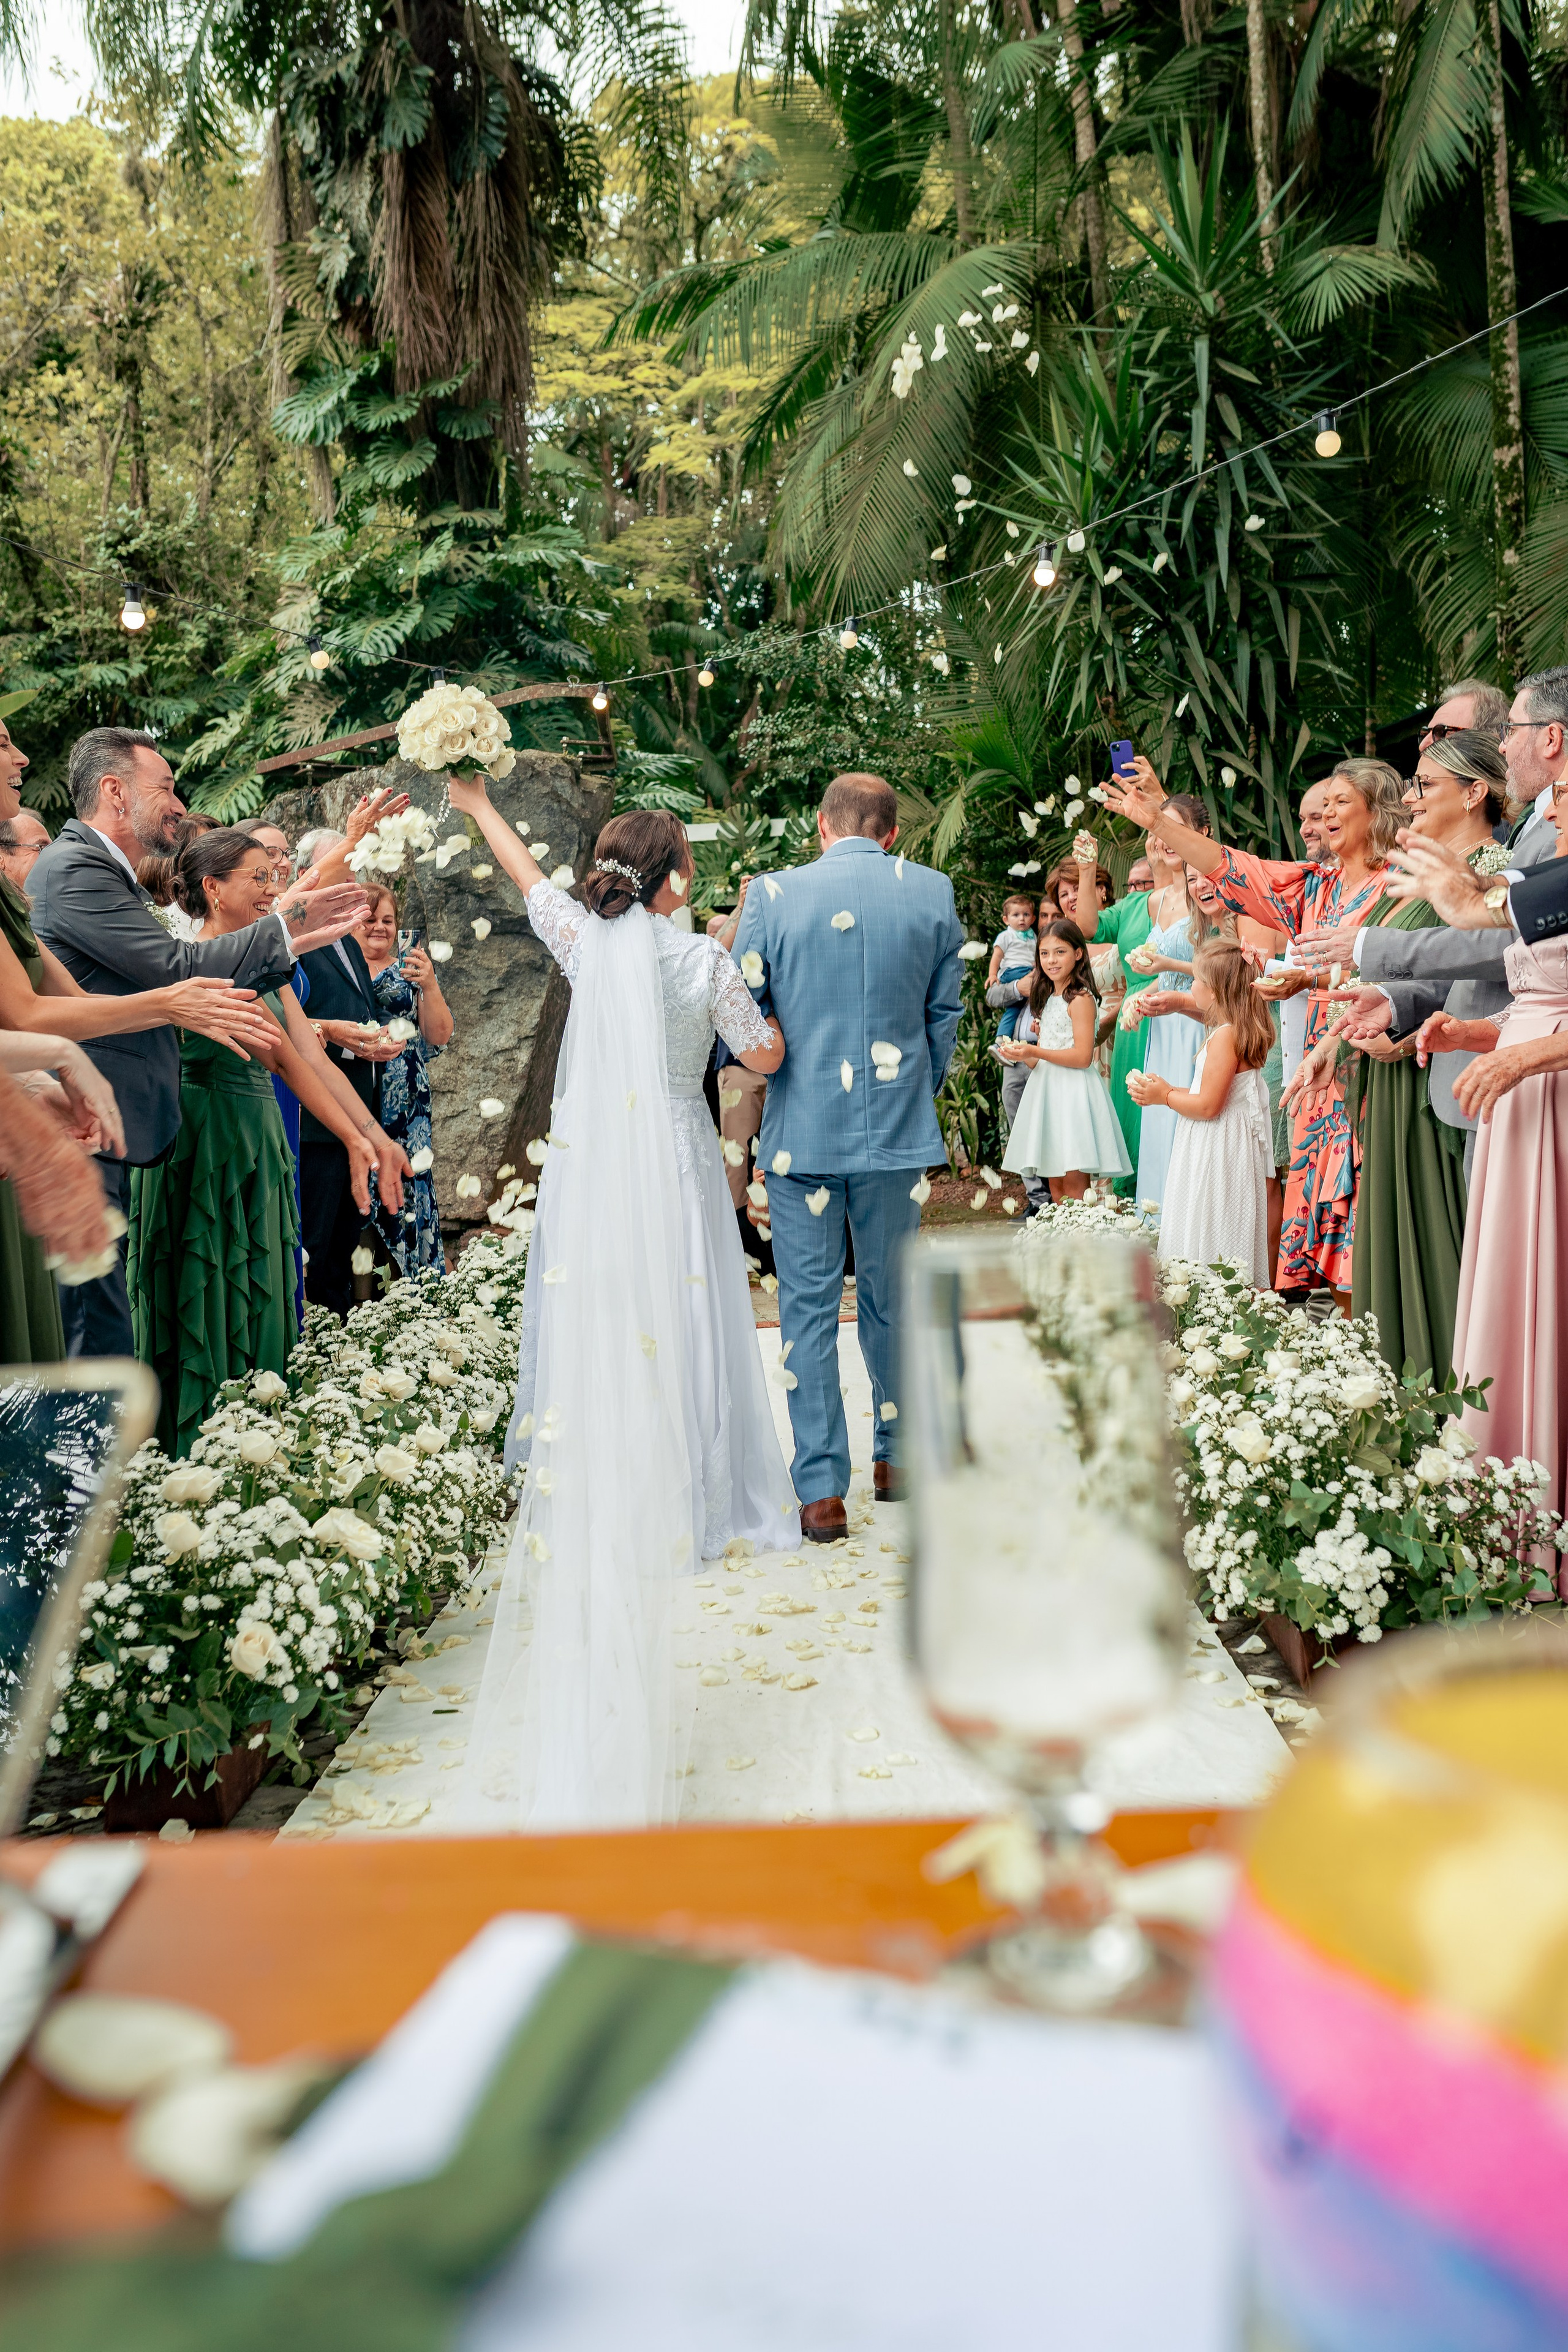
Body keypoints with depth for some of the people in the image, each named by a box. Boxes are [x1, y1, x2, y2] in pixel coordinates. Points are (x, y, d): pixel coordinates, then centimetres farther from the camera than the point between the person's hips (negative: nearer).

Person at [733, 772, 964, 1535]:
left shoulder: (773, 894, -5)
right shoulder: (932, 893, 1)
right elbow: (945, 1015, 9)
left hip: (802, 1128, -2)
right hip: (899, 1129, 2)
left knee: (809, 1307, 5)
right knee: (892, 1300, 16)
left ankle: (821, 1491, 5)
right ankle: (897, 1457, 29)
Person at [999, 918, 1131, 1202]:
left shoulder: (1081, 999, -10)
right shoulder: (1048, 1000, 17)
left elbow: (1082, 1057, -18)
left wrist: (1036, 1052, -20)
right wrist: (1021, 1054, 1)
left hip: (1074, 1091, -8)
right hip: (1047, 1091, 8)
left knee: (1074, 1181, -8)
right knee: (1054, 1182, 8)